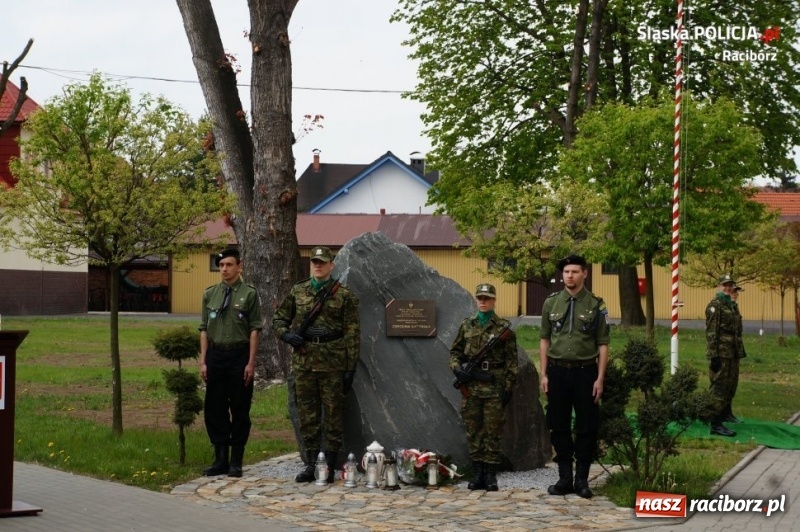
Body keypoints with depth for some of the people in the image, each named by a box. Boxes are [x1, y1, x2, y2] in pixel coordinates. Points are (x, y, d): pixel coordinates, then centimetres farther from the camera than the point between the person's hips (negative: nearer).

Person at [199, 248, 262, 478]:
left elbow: (254, 330, -5)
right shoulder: (210, 294, 9)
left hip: (239, 356, -4)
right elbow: (204, 329, 11)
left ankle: (236, 461, 11)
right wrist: (203, 361, 4)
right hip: (215, 355, 4)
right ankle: (220, 459, 16)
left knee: (240, 410, 3)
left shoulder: (249, 294, -2)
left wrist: (251, 362, -10)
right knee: (214, 409, 6)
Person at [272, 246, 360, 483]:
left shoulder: (344, 295, 0)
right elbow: (278, 319, 19)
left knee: (333, 415, 1)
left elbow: (352, 333, -2)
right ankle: (311, 464, 15)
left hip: (332, 363, -3)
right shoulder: (297, 292, 10)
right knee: (307, 414, 7)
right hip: (303, 362, 4)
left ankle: (329, 465, 8)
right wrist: (286, 334, -4)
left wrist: (351, 367, -7)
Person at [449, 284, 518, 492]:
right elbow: (455, 352, 16)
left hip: (494, 387, -3)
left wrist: (509, 387, -6)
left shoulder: (504, 328, 1)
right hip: (470, 386, 3)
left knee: (493, 432, 0)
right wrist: (456, 368, -4)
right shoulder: (466, 326, 10)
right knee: (473, 431, 5)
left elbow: (511, 360, 0)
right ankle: (478, 474, 12)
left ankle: (491, 475, 5)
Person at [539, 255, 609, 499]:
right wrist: (544, 374, 2)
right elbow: (544, 340, 9)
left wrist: (600, 379, -7)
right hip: (557, 372, 2)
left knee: (586, 428, 2)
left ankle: (582, 480, 11)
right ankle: (564, 479, 16)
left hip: (585, 372, -2)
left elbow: (603, 345, 0)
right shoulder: (551, 303, 6)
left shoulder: (596, 305, 0)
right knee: (559, 427, 7)